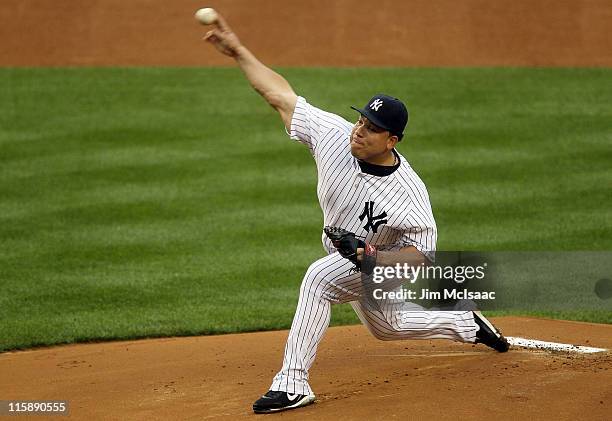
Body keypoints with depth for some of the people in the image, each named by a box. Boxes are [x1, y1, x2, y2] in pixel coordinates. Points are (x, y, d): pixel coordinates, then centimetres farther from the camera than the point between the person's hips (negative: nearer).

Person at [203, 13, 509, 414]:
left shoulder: (409, 191, -35)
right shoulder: (335, 134, -25)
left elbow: (422, 253, -26)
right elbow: (281, 95, -20)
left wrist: (369, 255, -40)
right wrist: (238, 51, -23)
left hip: (381, 264, -7)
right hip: (347, 259, 7)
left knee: (319, 277, -35)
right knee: (388, 326, 28)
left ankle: (294, 382, -33)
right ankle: (467, 325, 52)